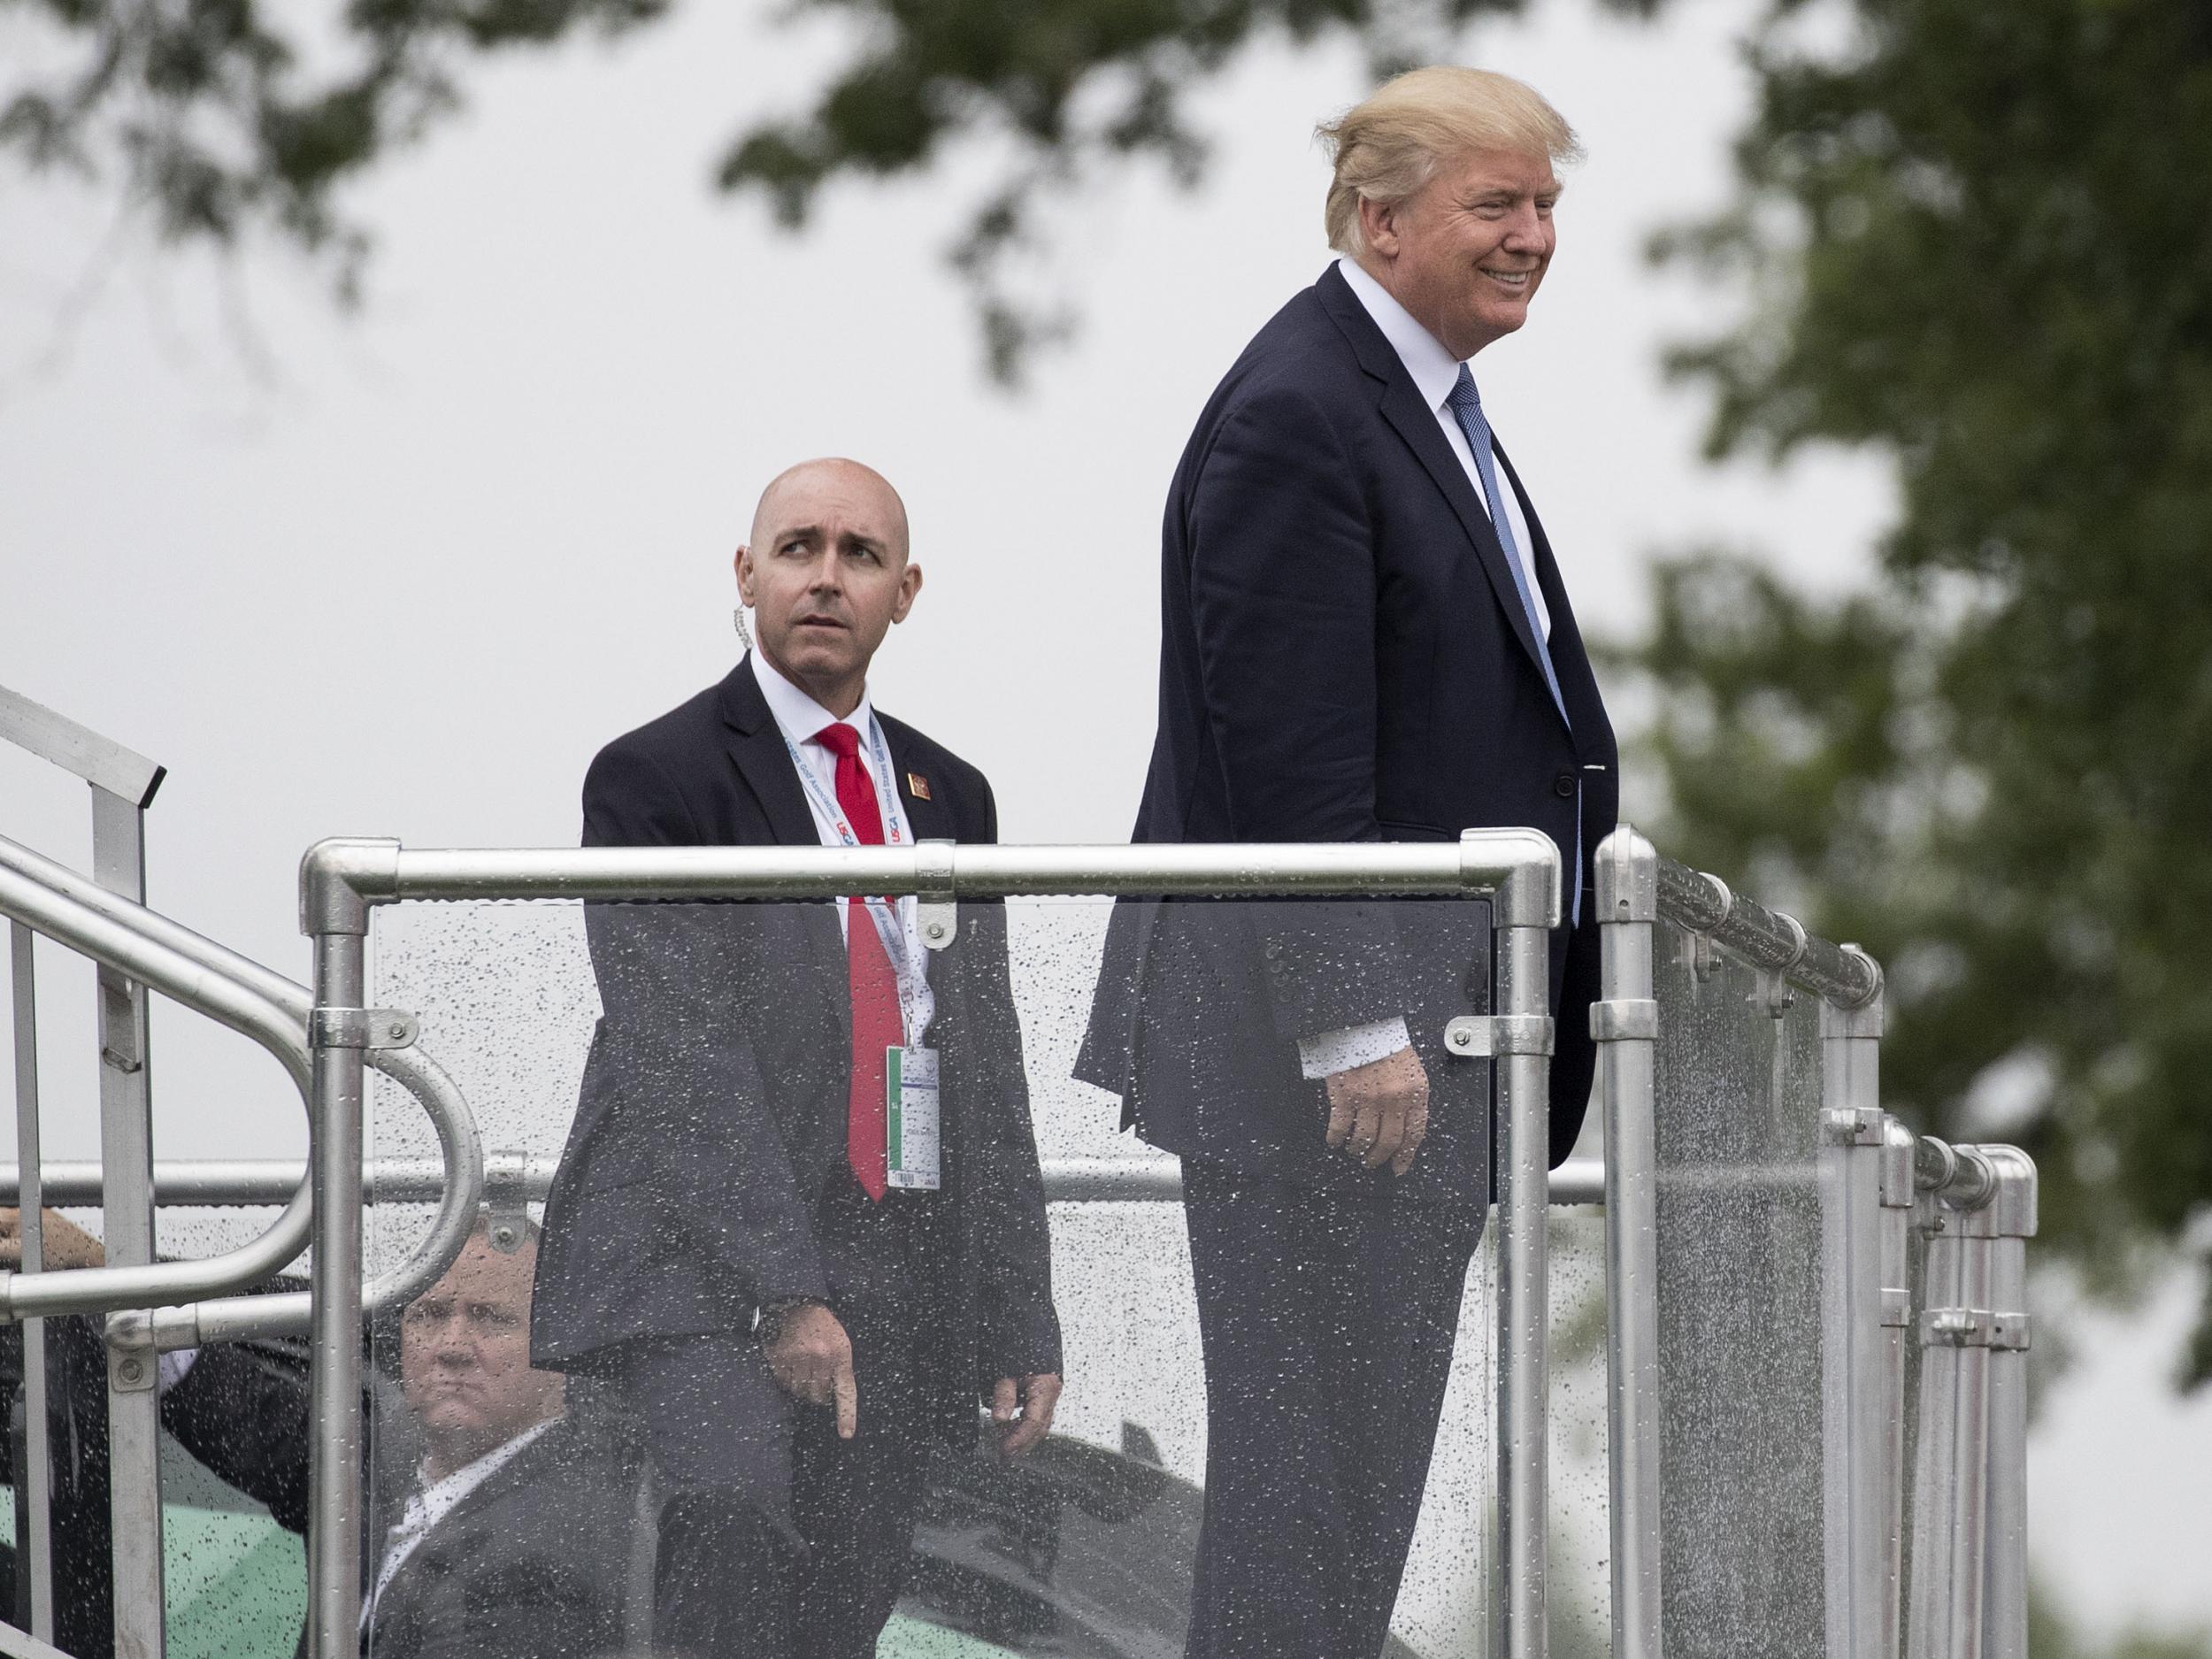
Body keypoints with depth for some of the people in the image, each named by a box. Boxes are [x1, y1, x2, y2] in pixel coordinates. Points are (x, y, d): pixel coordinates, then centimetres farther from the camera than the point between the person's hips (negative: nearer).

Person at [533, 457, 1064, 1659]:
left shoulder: (948, 796, 17)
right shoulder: (658, 780, -2)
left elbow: (990, 1068, 19)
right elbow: (680, 1059, -11)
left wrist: (1020, 1323, 12)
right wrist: (779, 1292, -20)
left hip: (900, 1274, 6)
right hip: (706, 1257, -6)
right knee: (737, 1510, -31)